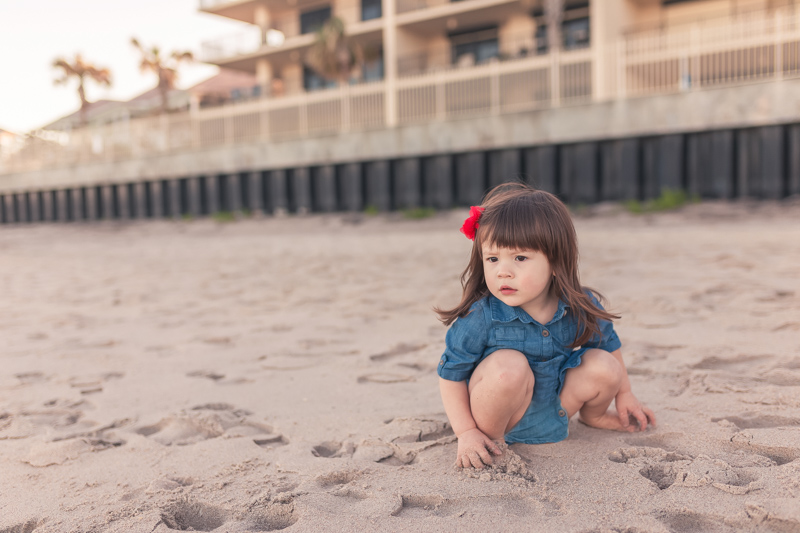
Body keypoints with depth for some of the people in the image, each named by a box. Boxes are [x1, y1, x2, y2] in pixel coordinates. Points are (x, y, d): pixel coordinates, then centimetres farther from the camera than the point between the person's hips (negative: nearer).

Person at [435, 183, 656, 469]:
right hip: (497, 415, -5)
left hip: (554, 409, 5)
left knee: (604, 366, -10)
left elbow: (608, 344, 7)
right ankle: (491, 435, -10)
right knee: (508, 365, -34)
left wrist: (624, 395, 17)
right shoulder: (480, 318, -26)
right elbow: (451, 373, -16)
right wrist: (467, 433, -20)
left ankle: (593, 415, 21)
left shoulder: (581, 308, -14)